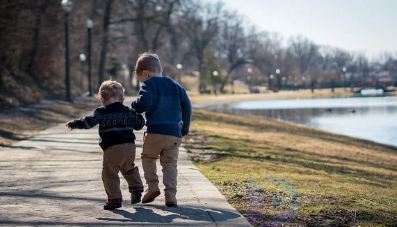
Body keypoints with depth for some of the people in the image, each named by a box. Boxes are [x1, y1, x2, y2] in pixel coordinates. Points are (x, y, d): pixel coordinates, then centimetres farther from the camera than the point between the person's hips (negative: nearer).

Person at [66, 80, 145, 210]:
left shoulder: (102, 112, -1)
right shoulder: (129, 111, 13)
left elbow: (88, 122, -10)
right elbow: (139, 124, 22)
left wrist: (73, 124, 2)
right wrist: (137, 115, 41)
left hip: (112, 148, -5)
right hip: (130, 146, 5)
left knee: (109, 174, 2)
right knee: (129, 168, 28)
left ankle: (114, 199, -2)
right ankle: (136, 188, 15)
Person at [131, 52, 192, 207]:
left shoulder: (149, 84, -1)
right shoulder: (176, 86, 17)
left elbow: (144, 103, -18)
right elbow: (187, 106, 14)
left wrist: (133, 107, 3)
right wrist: (185, 129, 21)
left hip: (155, 132, -4)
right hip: (175, 133, 4)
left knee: (148, 157, 18)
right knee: (170, 163, 9)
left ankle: (152, 185, 3)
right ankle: (170, 194, -4)